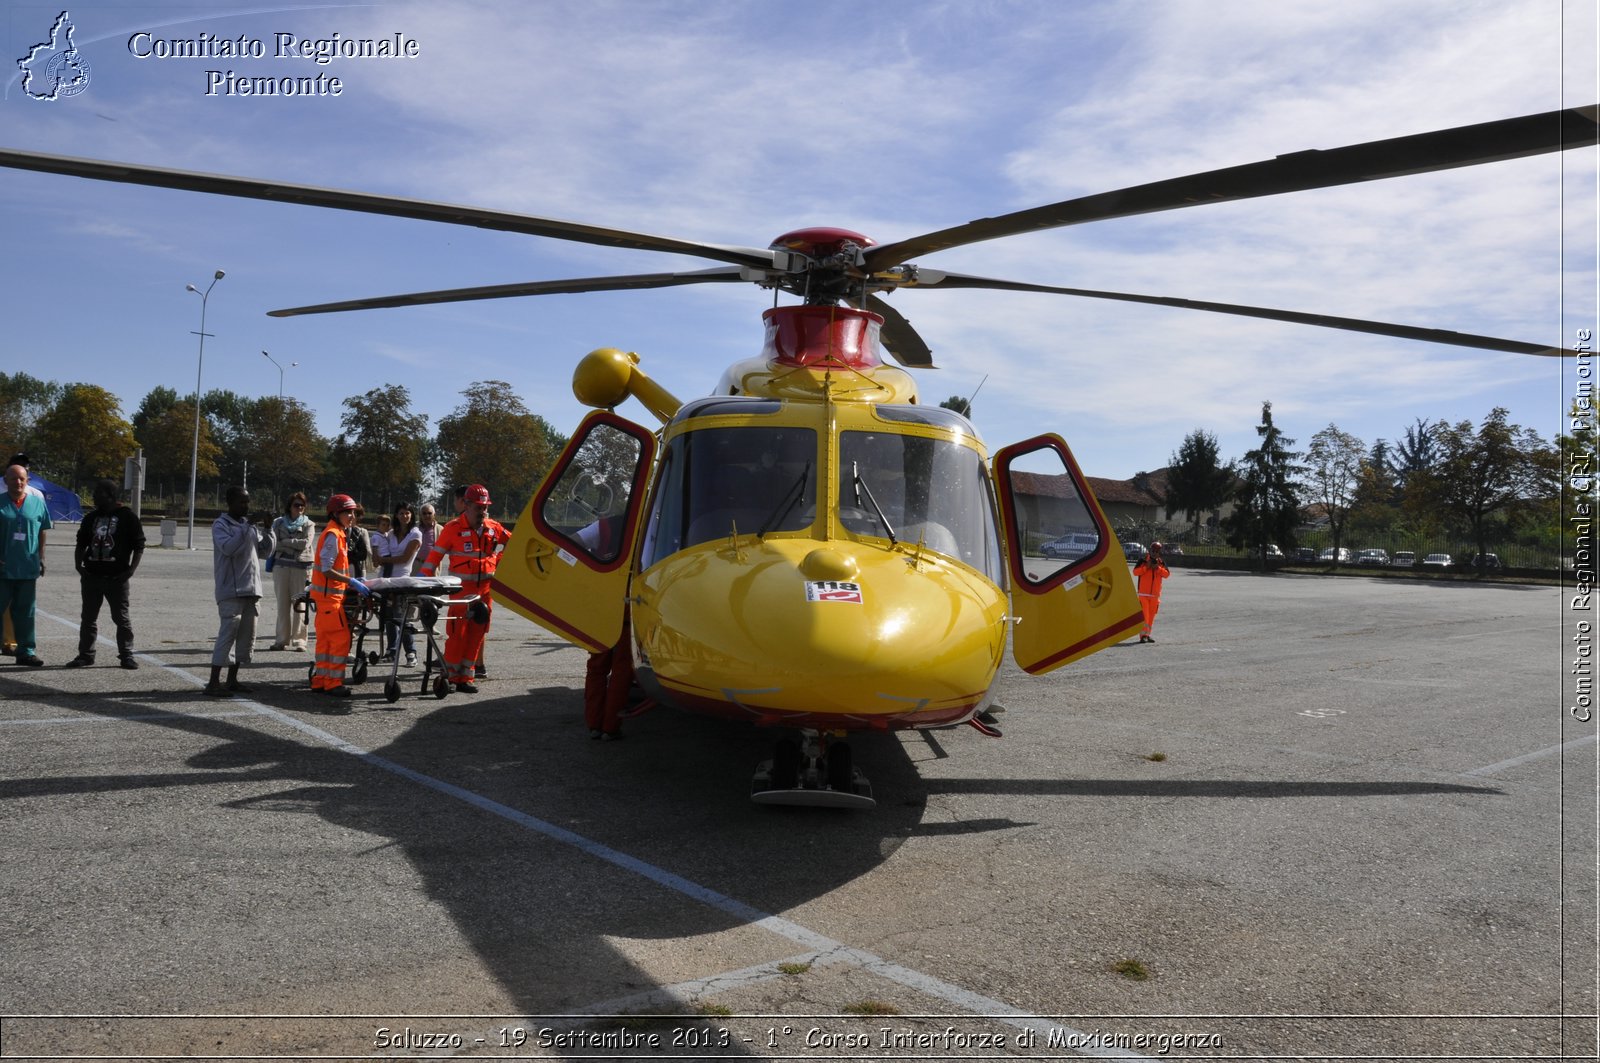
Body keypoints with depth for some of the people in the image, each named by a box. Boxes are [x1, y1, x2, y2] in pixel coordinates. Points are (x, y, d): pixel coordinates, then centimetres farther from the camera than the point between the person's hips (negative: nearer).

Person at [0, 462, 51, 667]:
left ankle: (26, 650, 15)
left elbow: (42, 532, 11)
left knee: (25, 611, 9)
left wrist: (41, 557, 10)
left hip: (28, 567, 2)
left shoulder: (37, 501, 5)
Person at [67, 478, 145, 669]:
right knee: (88, 618, 10)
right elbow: (81, 544, 18)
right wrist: (78, 564, 4)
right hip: (91, 576, 5)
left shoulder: (127, 517, -3)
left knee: (121, 618, 1)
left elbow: (139, 546, -4)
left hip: (117, 577, -5)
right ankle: (85, 655, 18)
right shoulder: (91, 517, 11)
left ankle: (126, 655, 8)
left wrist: (132, 569, -12)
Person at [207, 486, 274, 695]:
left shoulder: (250, 525, 15)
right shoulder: (220, 524, -4)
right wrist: (246, 527, -22)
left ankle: (232, 680, 17)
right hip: (230, 590, -7)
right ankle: (214, 682, -6)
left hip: (251, 589, 7)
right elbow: (228, 548, -20)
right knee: (228, 632, -10)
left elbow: (264, 552, 14)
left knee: (247, 634, 8)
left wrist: (267, 530, 1)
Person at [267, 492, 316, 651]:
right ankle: (282, 640, 9)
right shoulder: (279, 523, 12)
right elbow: (273, 543, 1)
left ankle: (299, 640, -1)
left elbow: (306, 543, -8)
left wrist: (284, 542, -6)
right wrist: (295, 545, -10)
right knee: (283, 604, 4)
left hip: (301, 567, -2)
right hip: (281, 565, 2)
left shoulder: (309, 524, 7)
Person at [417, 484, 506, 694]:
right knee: (458, 632, -8)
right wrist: (422, 577, -12)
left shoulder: (493, 528, 8)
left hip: (485, 587, 5)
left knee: (477, 633, 6)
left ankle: (465, 677, 13)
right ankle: (450, 675, 2)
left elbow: (512, 542, 22)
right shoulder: (453, 528, -5)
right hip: (461, 588, -5)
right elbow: (436, 554, -6)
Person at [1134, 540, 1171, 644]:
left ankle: (1148, 634, 15)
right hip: (1143, 592, -4)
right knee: (1144, 614, -11)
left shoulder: (1161, 563, 11)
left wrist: (1158, 568, -15)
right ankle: (1143, 634, -12)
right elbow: (1135, 572, -7)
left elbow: (1167, 574, -1)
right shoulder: (1143, 560, 1)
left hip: (1155, 594, 4)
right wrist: (1146, 567, -15)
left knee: (1152, 614, 7)